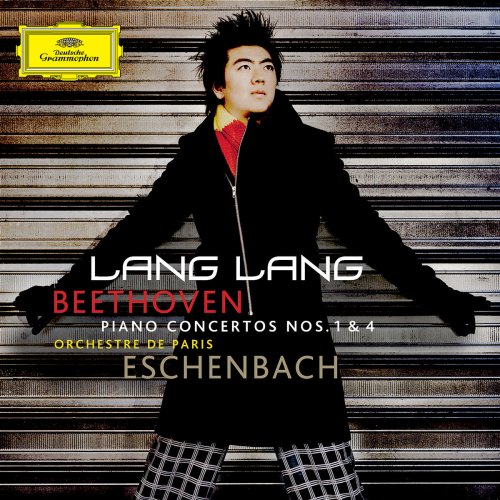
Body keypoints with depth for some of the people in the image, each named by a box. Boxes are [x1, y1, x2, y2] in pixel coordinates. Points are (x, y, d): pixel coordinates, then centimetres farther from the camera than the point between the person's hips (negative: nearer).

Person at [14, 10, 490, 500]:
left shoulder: (306, 148, 6)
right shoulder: (195, 155, 11)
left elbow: (363, 229, 7)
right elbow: (138, 230, 16)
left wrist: (437, 295, 4)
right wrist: (64, 291, 15)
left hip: (296, 341, -1)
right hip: (212, 342, 2)